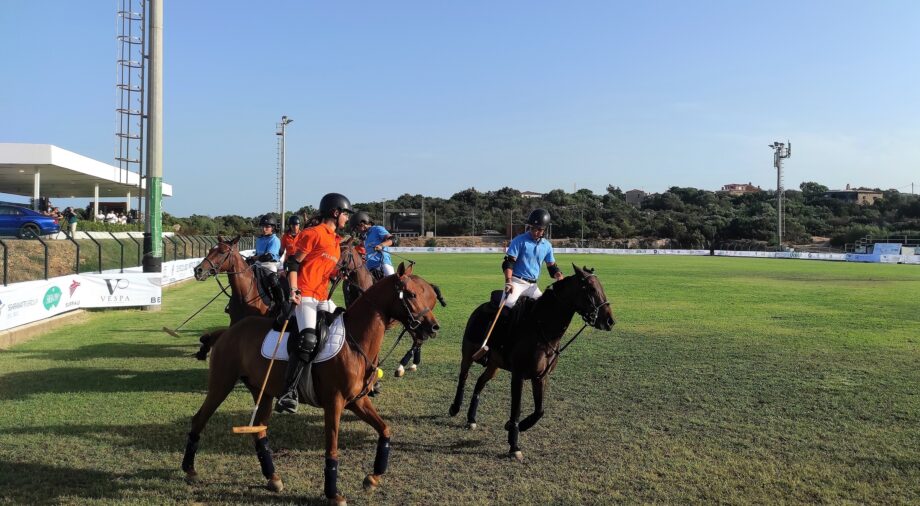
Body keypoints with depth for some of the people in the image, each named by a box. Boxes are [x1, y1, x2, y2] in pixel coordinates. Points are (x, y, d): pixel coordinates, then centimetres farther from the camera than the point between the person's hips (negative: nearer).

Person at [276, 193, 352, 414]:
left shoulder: (335, 239, 21)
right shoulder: (313, 233, -6)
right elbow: (294, 263, -8)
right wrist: (294, 290, -17)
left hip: (323, 297, 10)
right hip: (305, 295, -9)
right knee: (308, 339, -23)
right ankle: (288, 393, -21)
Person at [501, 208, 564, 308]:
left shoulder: (546, 245, 8)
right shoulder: (519, 241, -7)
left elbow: (551, 266, 16)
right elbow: (508, 262, -11)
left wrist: (559, 276, -5)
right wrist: (508, 281, -23)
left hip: (532, 285, 6)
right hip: (517, 282, -6)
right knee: (507, 304, -25)